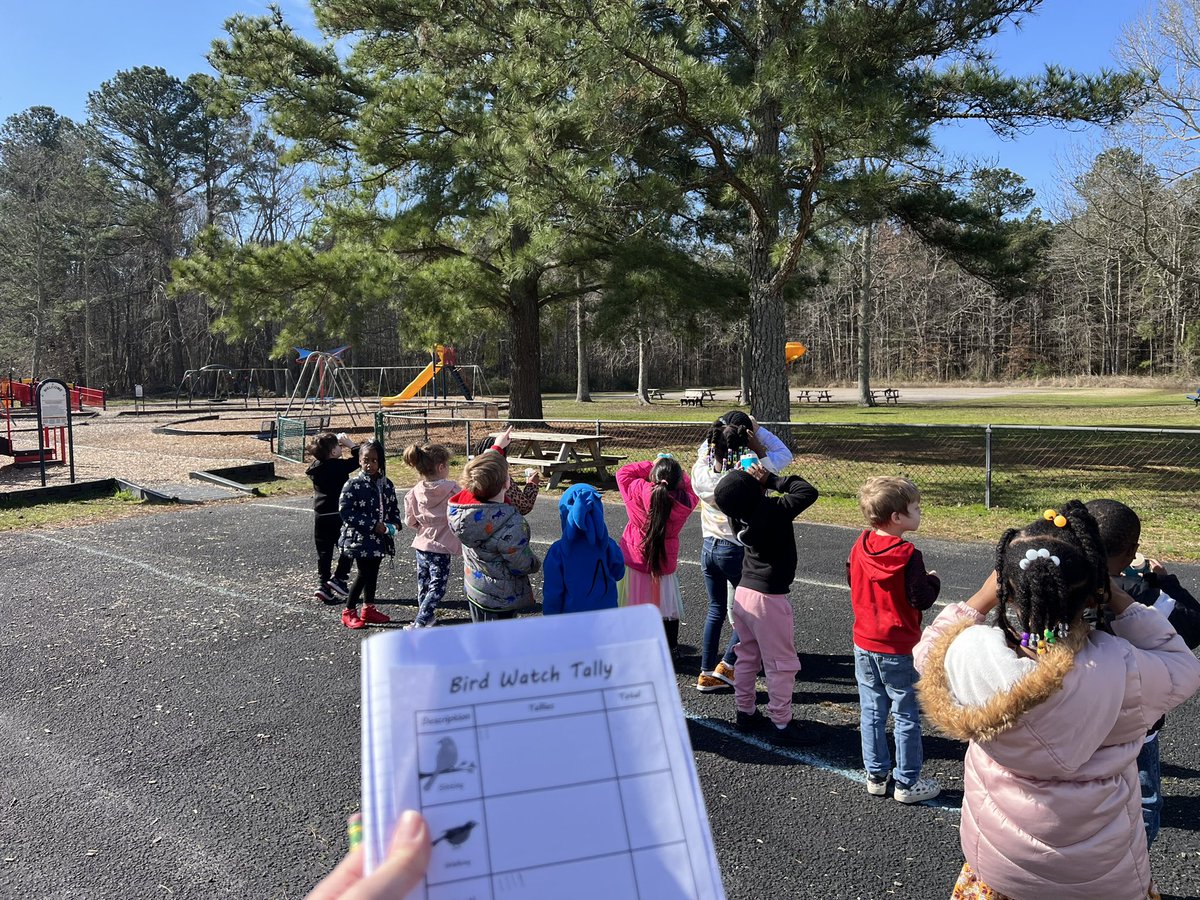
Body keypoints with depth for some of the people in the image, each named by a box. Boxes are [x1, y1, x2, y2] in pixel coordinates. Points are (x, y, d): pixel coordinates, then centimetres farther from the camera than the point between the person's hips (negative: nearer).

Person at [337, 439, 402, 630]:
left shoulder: (386, 484, 4)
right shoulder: (354, 484, -13)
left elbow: (394, 507, 15)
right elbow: (345, 511, -17)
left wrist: (395, 523, -6)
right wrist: (372, 525, -20)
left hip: (379, 538, 6)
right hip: (360, 537, -6)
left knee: (373, 572, 15)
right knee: (364, 573, -3)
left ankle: (368, 609, 28)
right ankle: (349, 612, 10)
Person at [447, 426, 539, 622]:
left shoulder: (465, 500, -14)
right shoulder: (511, 526, -35)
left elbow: (482, 469, 8)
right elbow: (523, 566, -21)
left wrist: (496, 447, 23)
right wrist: (535, 563, 3)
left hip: (473, 588, 8)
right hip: (500, 598, -8)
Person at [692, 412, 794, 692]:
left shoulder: (700, 472, -11)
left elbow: (704, 448, 12)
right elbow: (784, 454, -7)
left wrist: (720, 432, -1)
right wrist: (756, 429, -9)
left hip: (709, 548, 5)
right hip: (738, 551, -5)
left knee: (716, 611, 18)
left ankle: (707, 674, 23)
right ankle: (727, 665, 14)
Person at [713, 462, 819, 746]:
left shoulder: (737, 516, -5)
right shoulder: (774, 511, -24)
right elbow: (808, 491, -16)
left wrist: (740, 479, 1)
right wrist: (771, 479, -12)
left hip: (743, 592, 7)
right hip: (768, 598, -7)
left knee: (747, 657, 20)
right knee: (781, 664, 6)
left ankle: (745, 712, 32)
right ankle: (781, 725, 14)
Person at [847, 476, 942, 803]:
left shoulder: (859, 547, -2)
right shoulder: (908, 555, -20)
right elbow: (922, 598, -16)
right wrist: (933, 580, 2)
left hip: (864, 645, 6)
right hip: (899, 651, -6)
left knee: (872, 712, 15)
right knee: (907, 717, 8)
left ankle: (876, 776, 25)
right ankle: (907, 783, 18)